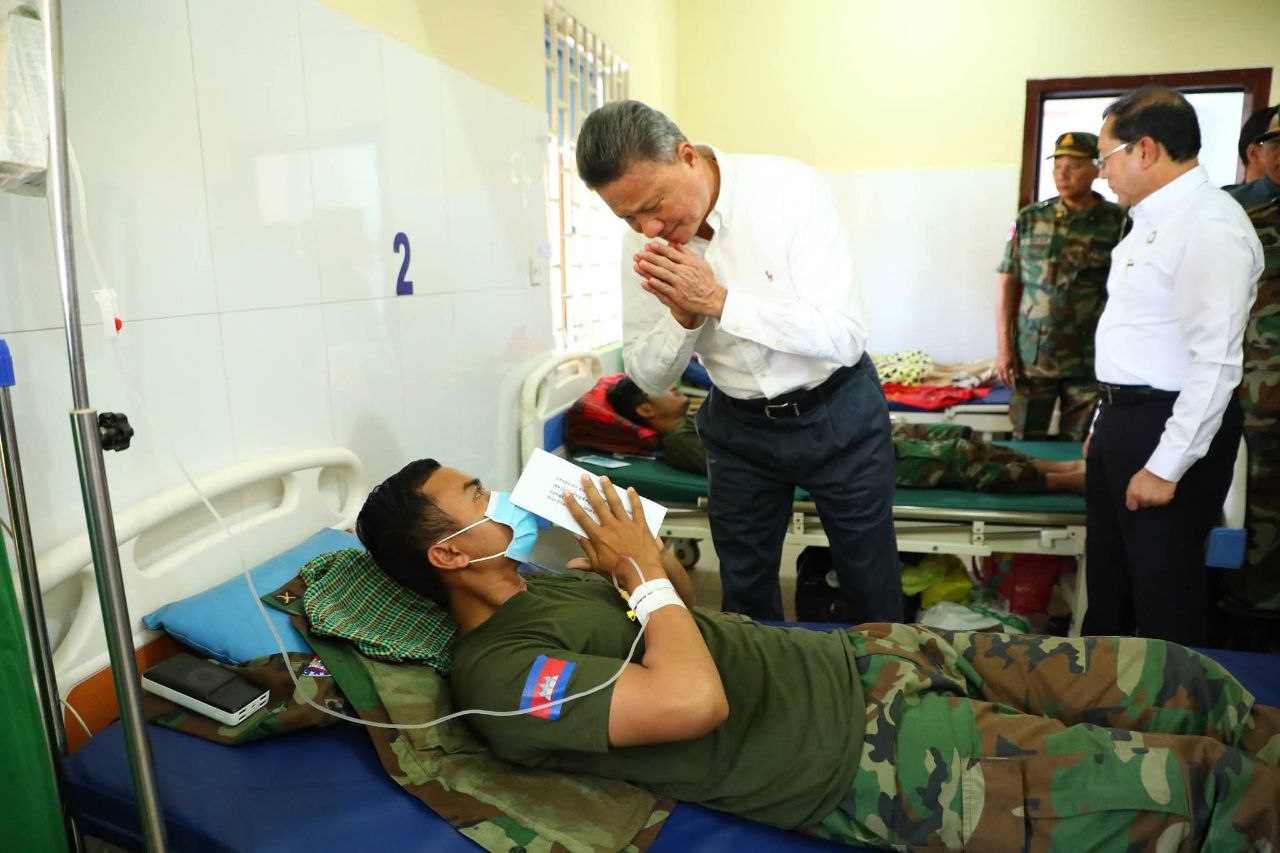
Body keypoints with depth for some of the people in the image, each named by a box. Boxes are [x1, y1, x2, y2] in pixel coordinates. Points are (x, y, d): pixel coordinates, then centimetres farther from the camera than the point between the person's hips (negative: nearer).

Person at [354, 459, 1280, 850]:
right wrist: (645, 571, -13)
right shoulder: (498, 675, -15)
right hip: (866, 757, -8)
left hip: (855, 659, 9)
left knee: (1177, 678, 8)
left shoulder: (547, 582, 13)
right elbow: (693, 699, -27)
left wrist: (654, 558, 3)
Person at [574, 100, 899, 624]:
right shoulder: (643, 244, -10)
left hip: (837, 415, -2)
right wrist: (683, 317, -25)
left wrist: (718, 300, -30)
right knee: (745, 592, 16)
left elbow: (844, 338, -25)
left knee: (872, 585, 14)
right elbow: (649, 379, -4)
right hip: (739, 427, 3)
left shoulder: (789, 189, -21)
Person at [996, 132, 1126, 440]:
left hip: (1091, 360, -1)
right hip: (1031, 355, 1)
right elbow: (1008, 283, 4)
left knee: (1078, 447, 8)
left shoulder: (1118, 222, -2)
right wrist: (1004, 345, -2)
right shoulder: (1030, 218, 3)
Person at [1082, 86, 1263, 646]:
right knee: (1108, 578, 21)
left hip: (1170, 427, -10)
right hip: (1123, 418, 10)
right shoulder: (1152, 221, 12)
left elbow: (1216, 361, -23)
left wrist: (1166, 466, -22)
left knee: (1165, 597, 6)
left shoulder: (1208, 225, -18)